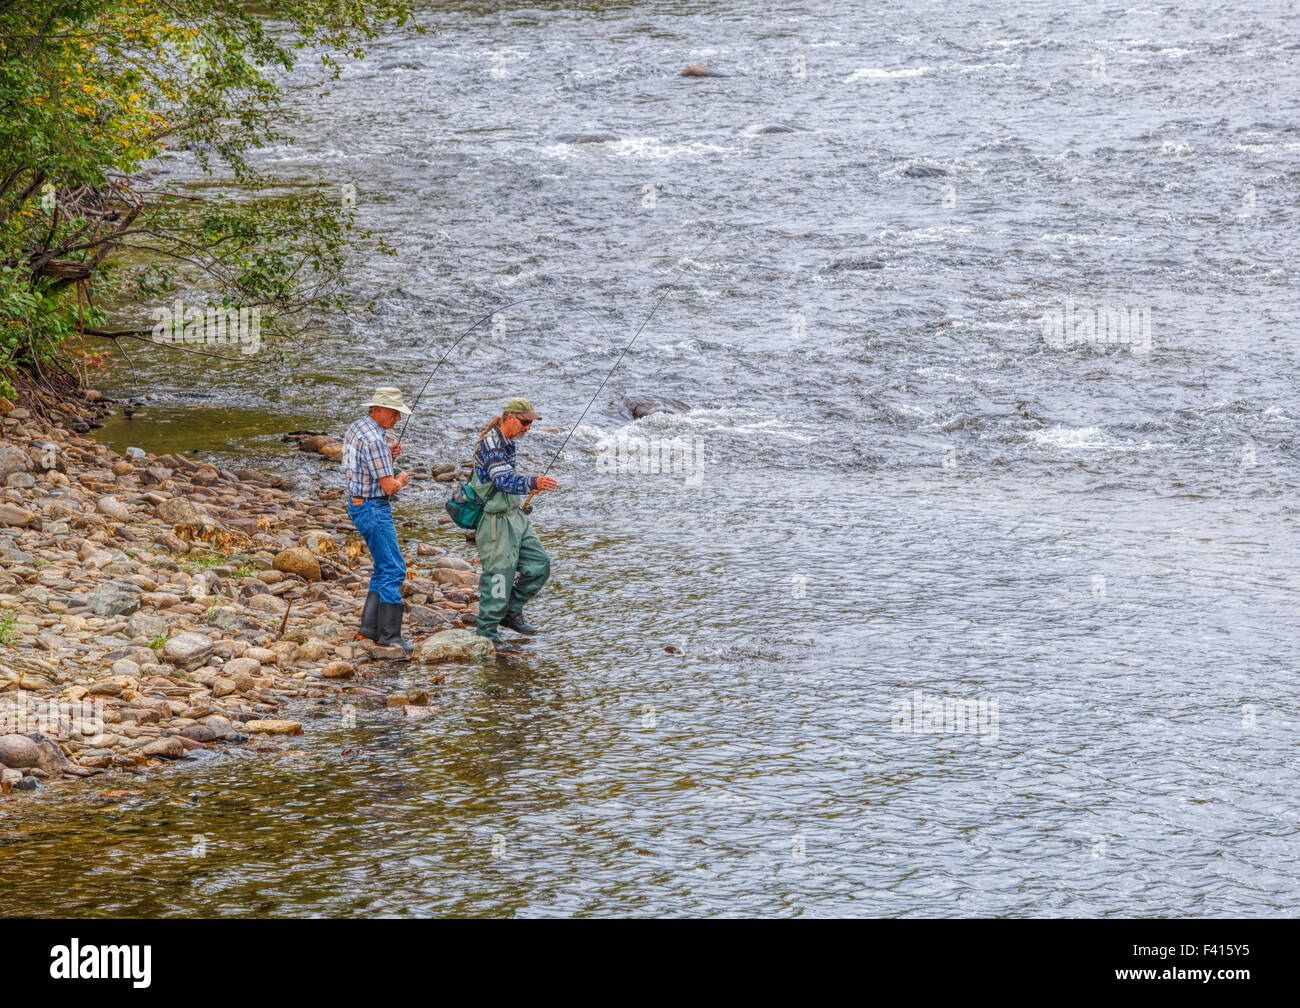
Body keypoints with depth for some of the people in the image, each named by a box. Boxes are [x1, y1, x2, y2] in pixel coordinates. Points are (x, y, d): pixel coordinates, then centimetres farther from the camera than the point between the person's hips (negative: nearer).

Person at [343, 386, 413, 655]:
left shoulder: (355, 428, 9)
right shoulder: (374, 440, -22)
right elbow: (389, 487, -21)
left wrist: (387, 456, 10)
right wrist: (401, 479, 1)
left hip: (358, 504, 10)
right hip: (372, 509, -10)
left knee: (385, 567, 16)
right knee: (393, 569, -7)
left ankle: (369, 629, 16)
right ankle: (389, 637, -6)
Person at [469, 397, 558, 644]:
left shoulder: (506, 442, 11)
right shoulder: (491, 443, -21)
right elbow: (505, 482, -35)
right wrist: (534, 483, -50)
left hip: (513, 515, 10)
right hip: (495, 520, -10)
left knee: (538, 564, 8)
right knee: (499, 574, -7)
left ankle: (512, 612, 19)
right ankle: (486, 633, 2)